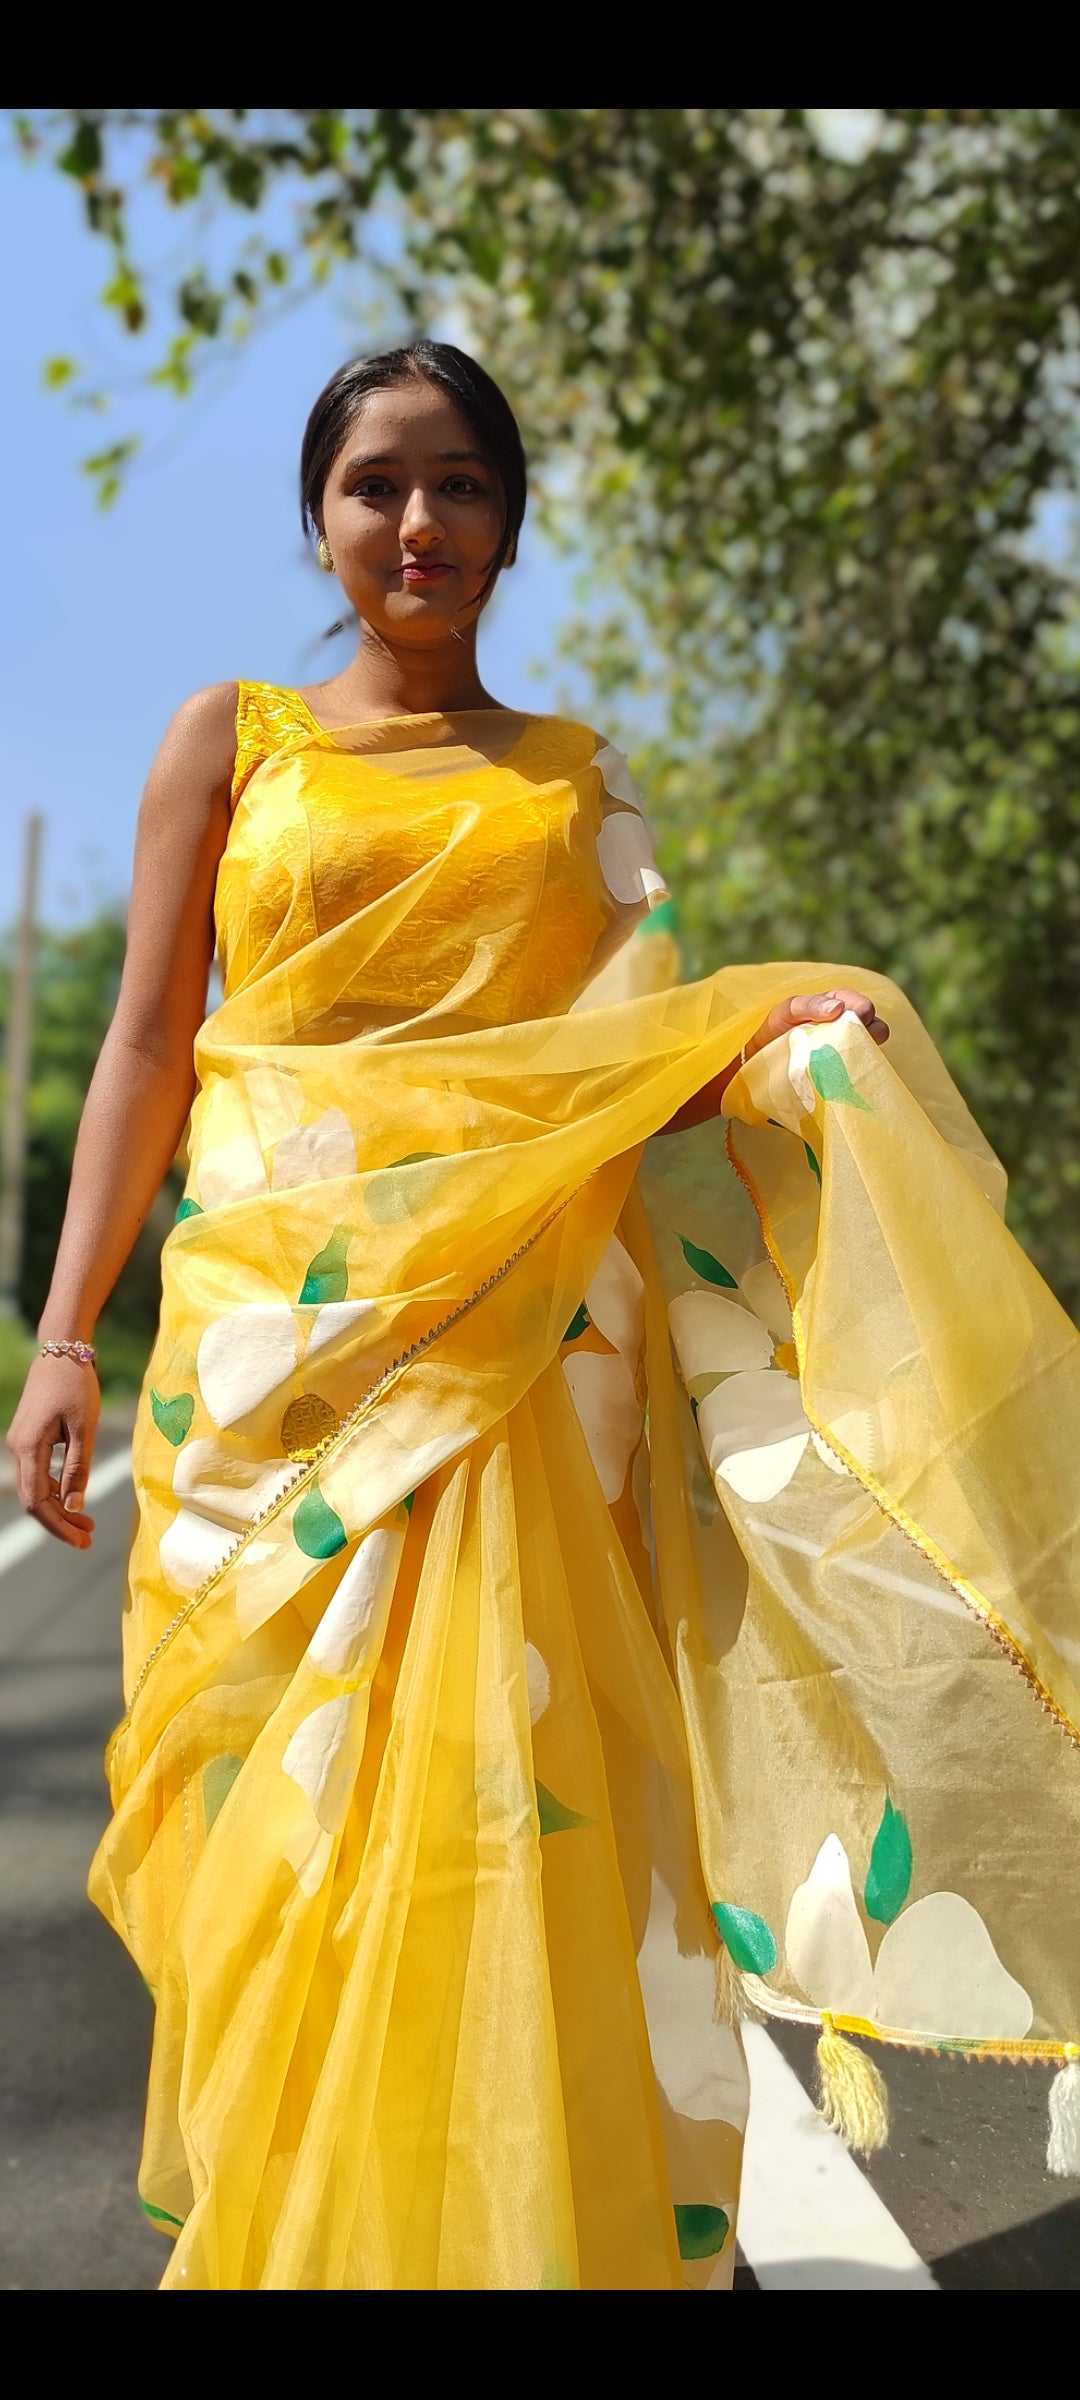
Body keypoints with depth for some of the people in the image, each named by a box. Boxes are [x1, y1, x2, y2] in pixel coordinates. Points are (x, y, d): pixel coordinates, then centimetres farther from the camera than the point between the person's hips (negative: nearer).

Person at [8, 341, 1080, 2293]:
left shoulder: (577, 779, 17)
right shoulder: (232, 738, 13)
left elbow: (641, 1039, 12)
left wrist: (781, 1036, -10)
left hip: (516, 1337, 1)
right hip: (278, 1320, 0)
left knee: (499, 1804, -5)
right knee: (284, 1820, -1)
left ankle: (526, 2234, 11)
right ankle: (284, 2227, 16)